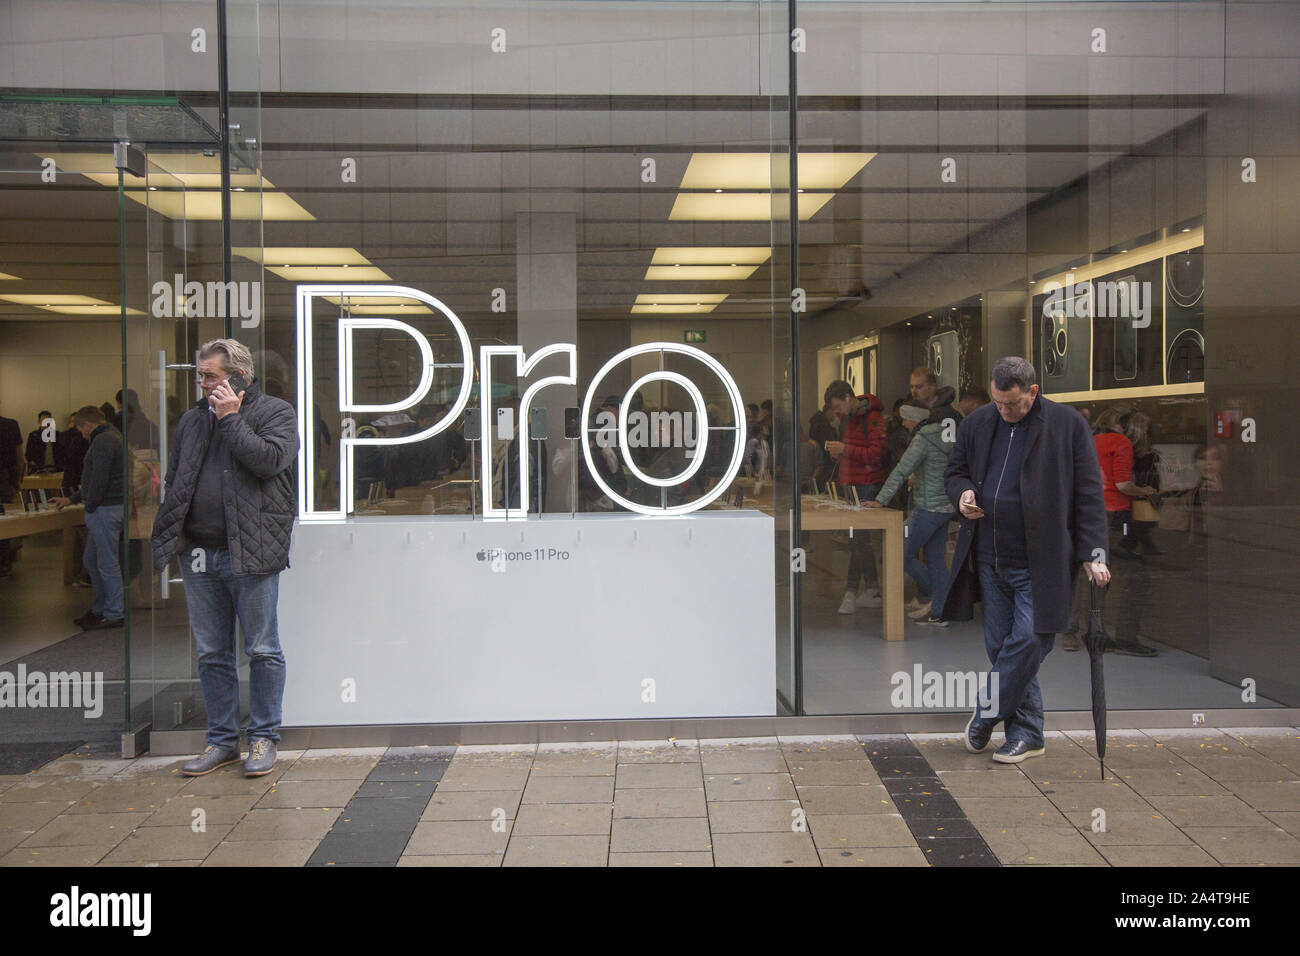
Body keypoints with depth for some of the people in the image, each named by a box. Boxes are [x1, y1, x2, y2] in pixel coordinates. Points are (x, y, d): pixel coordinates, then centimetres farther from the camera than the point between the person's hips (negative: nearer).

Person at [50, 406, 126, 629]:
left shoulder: (103, 441, -15)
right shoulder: (112, 437, 19)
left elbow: (100, 480, -22)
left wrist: (90, 507, -12)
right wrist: (72, 499, 27)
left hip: (106, 509, -11)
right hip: (106, 508, 11)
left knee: (107, 563, -3)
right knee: (90, 559, 18)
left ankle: (113, 614, 4)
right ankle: (99, 609, 26)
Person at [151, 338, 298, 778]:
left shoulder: (275, 412, 1)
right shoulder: (193, 419, 16)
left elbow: (271, 460, -17)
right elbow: (173, 479, 22)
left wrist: (231, 419, -11)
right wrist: (170, 531, 12)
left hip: (250, 553, -6)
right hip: (199, 553, 6)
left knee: (262, 650, 2)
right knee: (211, 653, 11)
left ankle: (263, 738, 14)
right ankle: (222, 740, 22)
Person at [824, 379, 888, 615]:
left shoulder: (873, 417, -12)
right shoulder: (846, 418, 15)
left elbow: (877, 452, -19)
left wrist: (846, 450, -19)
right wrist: (837, 452, 6)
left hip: (867, 486, -9)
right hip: (850, 484, 9)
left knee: (858, 538, -8)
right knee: (861, 538, 10)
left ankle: (851, 592, -2)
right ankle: (873, 590, 17)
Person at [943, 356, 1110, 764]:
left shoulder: (1067, 424, -3)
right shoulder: (976, 422, 9)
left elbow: (1089, 493, -2)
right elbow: (955, 471, 22)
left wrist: (1092, 553, -8)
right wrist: (962, 493, -2)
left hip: (1040, 562, -4)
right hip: (991, 560, 4)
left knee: (1028, 641, -9)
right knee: (1002, 646, 7)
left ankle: (986, 712, 13)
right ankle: (1027, 734, 19)